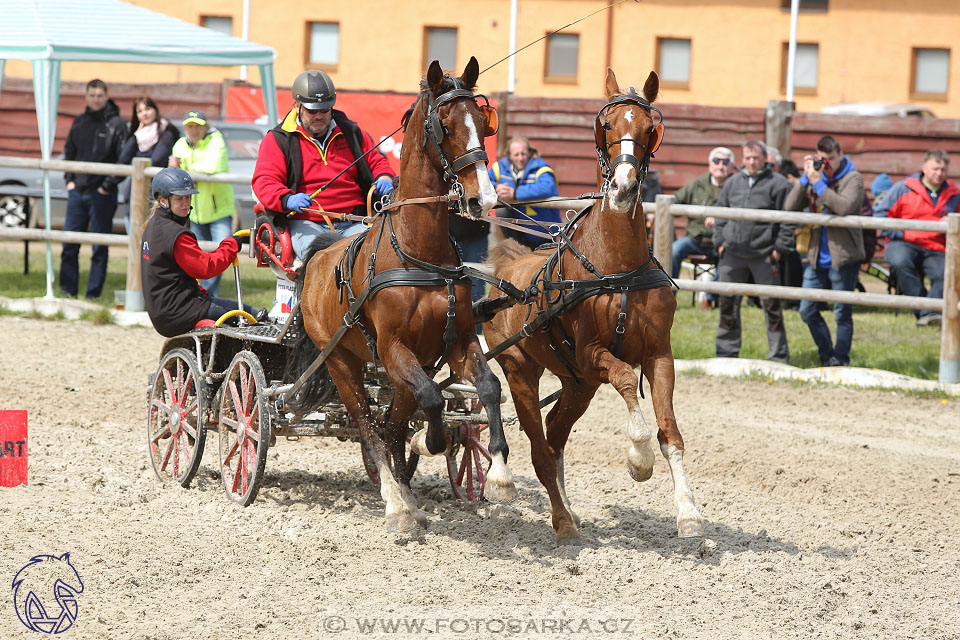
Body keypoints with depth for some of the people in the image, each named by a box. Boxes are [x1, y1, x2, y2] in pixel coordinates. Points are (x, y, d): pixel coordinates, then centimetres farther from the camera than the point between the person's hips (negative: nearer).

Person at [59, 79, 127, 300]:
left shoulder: (116, 124, -5)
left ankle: (93, 294, 5)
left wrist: (108, 185, -11)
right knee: (69, 245, 5)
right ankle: (68, 291, 14)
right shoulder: (79, 122, 10)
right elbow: (69, 152, 19)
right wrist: (69, 179, 8)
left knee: (99, 247, 0)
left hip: (102, 194, -5)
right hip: (77, 191, 5)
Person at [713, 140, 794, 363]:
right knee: (728, 303, 7)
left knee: (770, 304, -2)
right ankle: (726, 352, 16)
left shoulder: (778, 184, -2)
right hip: (732, 253, 4)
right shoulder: (733, 182, 13)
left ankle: (778, 355, 5)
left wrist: (779, 249, -7)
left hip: (763, 255, -4)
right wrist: (719, 242, 10)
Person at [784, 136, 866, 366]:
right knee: (808, 311, 9)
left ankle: (840, 360, 12)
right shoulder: (814, 176, 8)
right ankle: (826, 355, 26)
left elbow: (845, 207, -26)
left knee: (842, 314, 2)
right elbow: (790, 207, -1)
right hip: (816, 258, 6)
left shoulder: (852, 178, -6)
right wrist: (805, 179, -12)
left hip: (842, 258, -6)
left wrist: (818, 183, -22)